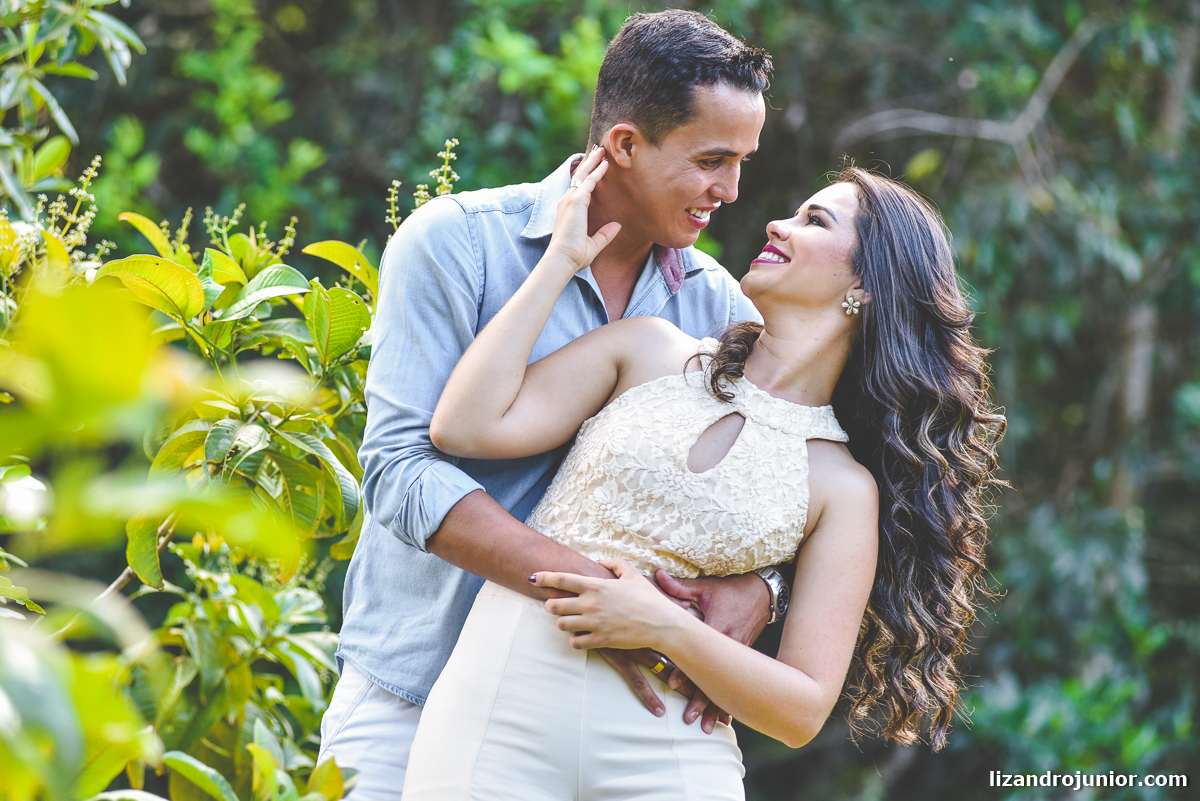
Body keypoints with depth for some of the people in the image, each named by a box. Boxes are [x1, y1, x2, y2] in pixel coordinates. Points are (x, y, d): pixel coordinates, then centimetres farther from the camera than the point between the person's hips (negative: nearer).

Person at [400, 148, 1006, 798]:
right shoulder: (651, 351, 11)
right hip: (500, 711, 1)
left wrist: (668, 629, -13)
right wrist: (561, 257, 3)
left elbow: (804, 710, 1)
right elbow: (465, 427, -1)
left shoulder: (845, 489, 5)